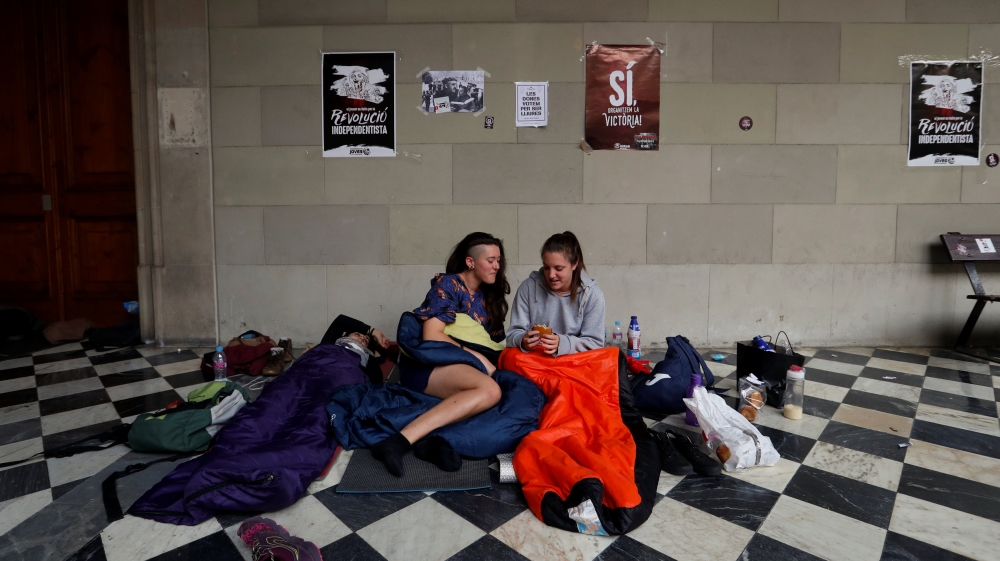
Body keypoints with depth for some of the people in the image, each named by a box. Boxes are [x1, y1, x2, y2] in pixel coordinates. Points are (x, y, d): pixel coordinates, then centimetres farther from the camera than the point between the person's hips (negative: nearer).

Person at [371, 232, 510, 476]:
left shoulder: (488, 295, 19)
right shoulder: (448, 285, -2)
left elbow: (492, 341, 19)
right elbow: (431, 335, -12)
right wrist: (475, 356, -14)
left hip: (460, 367, 7)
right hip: (425, 364, -6)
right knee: (489, 389, -35)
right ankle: (399, 441, -42)